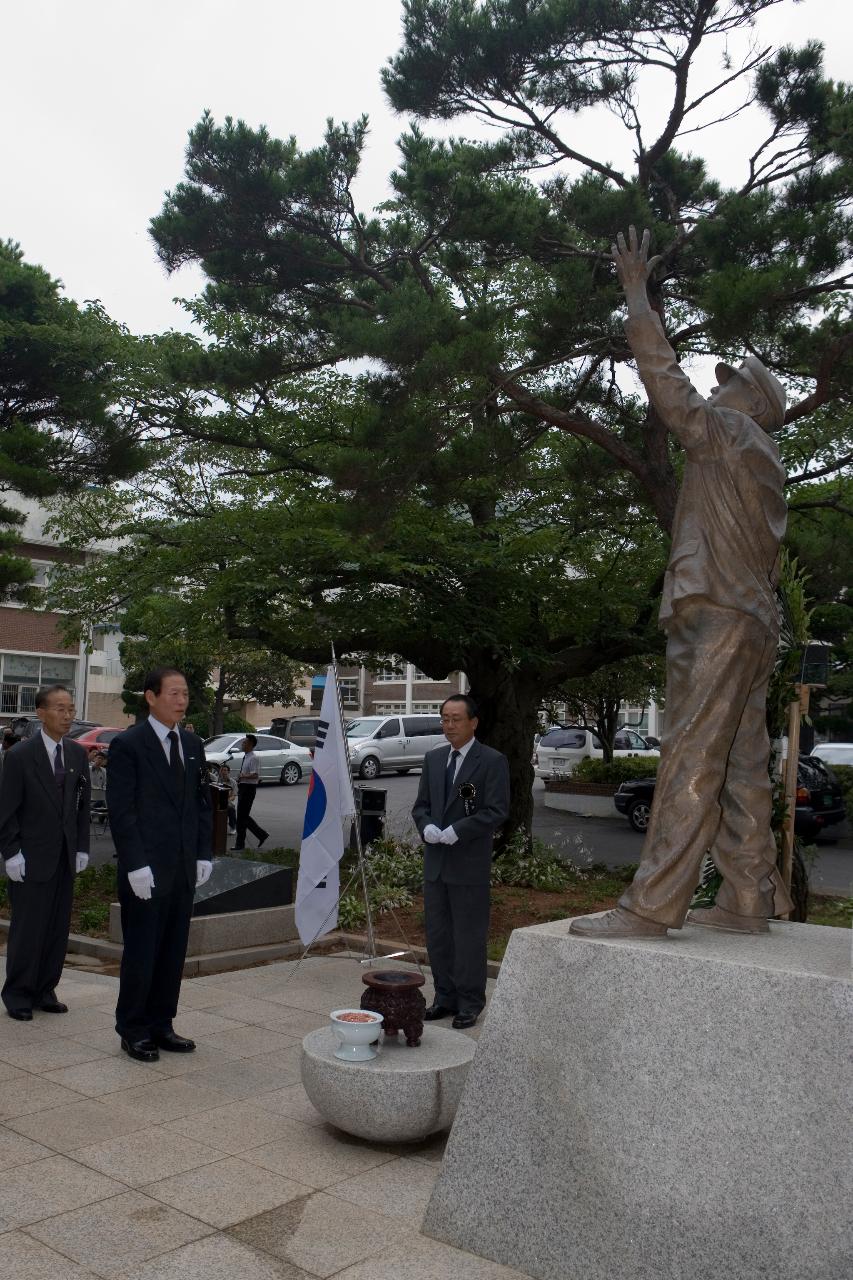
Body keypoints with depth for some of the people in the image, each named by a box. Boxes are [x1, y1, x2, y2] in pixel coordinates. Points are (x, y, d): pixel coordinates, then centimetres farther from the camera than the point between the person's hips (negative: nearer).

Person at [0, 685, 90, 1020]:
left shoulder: (77, 754, 6)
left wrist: (82, 847, 7)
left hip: (65, 857, 5)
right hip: (31, 858, -5)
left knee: (58, 927, 9)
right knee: (28, 927, 2)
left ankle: (44, 992, 21)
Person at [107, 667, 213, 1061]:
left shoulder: (193, 745, 11)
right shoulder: (127, 745, -8)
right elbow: (121, 810, -11)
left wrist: (204, 854, 6)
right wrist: (135, 865, -16)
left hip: (184, 868, 6)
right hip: (146, 871, -6)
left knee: (173, 951, 12)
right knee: (141, 951, 3)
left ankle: (161, 1025, 24)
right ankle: (133, 1031, 18)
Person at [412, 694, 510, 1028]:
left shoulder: (493, 761, -7)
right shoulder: (433, 759, 11)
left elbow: (496, 811, -12)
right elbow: (421, 805, 14)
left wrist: (455, 832, -19)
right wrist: (427, 827, -7)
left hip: (470, 865, -6)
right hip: (435, 862, 6)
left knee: (469, 936, 2)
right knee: (437, 934, 12)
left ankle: (470, 1004, 14)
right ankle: (445, 997, 25)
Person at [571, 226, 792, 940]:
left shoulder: (731, 435, 0)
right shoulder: (764, 466, 25)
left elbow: (665, 380, -3)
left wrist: (636, 292, 4)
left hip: (717, 616, -10)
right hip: (750, 621, 10)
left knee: (691, 763, -14)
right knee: (740, 770, 7)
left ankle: (651, 907, -15)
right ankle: (751, 900, 10)